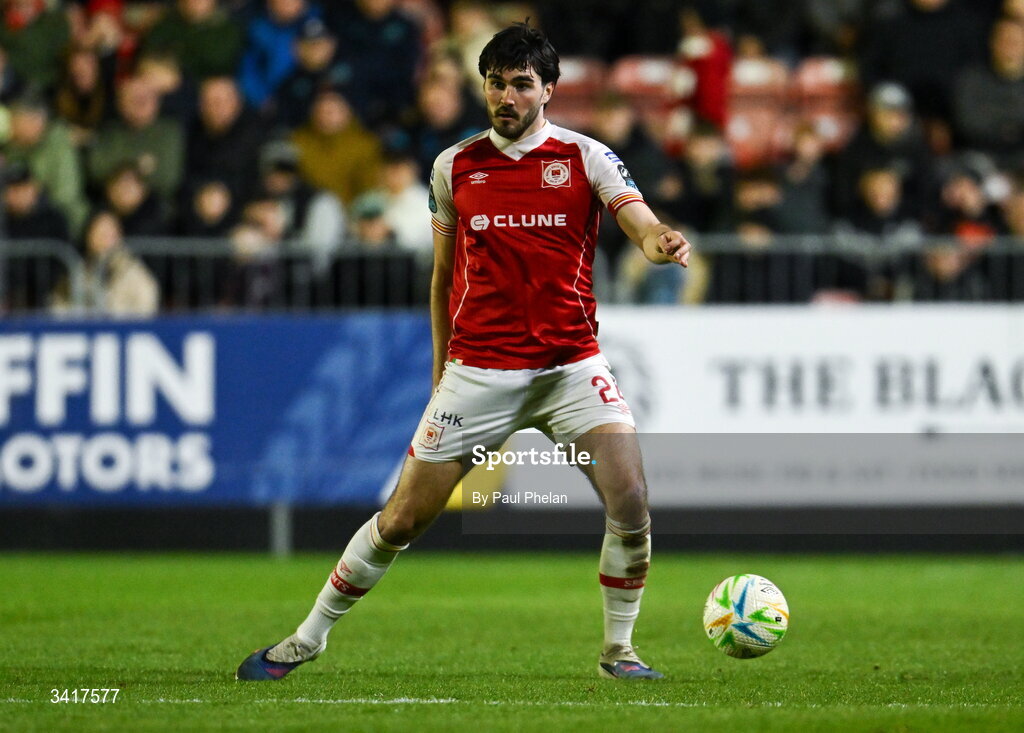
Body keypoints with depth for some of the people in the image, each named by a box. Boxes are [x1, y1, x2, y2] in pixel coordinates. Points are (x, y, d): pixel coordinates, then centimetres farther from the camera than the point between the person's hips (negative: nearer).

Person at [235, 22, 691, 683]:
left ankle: (619, 650, 5)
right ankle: (308, 639, 18)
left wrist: (662, 242, -39)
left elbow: (641, 224, -16)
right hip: (478, 372, 1)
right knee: (402, 520, 0)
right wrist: (440, 369, 16)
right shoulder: (455, 166, 5)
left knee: (631, 502, -16)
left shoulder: (585, 157, -1)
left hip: (572, 365, -1)